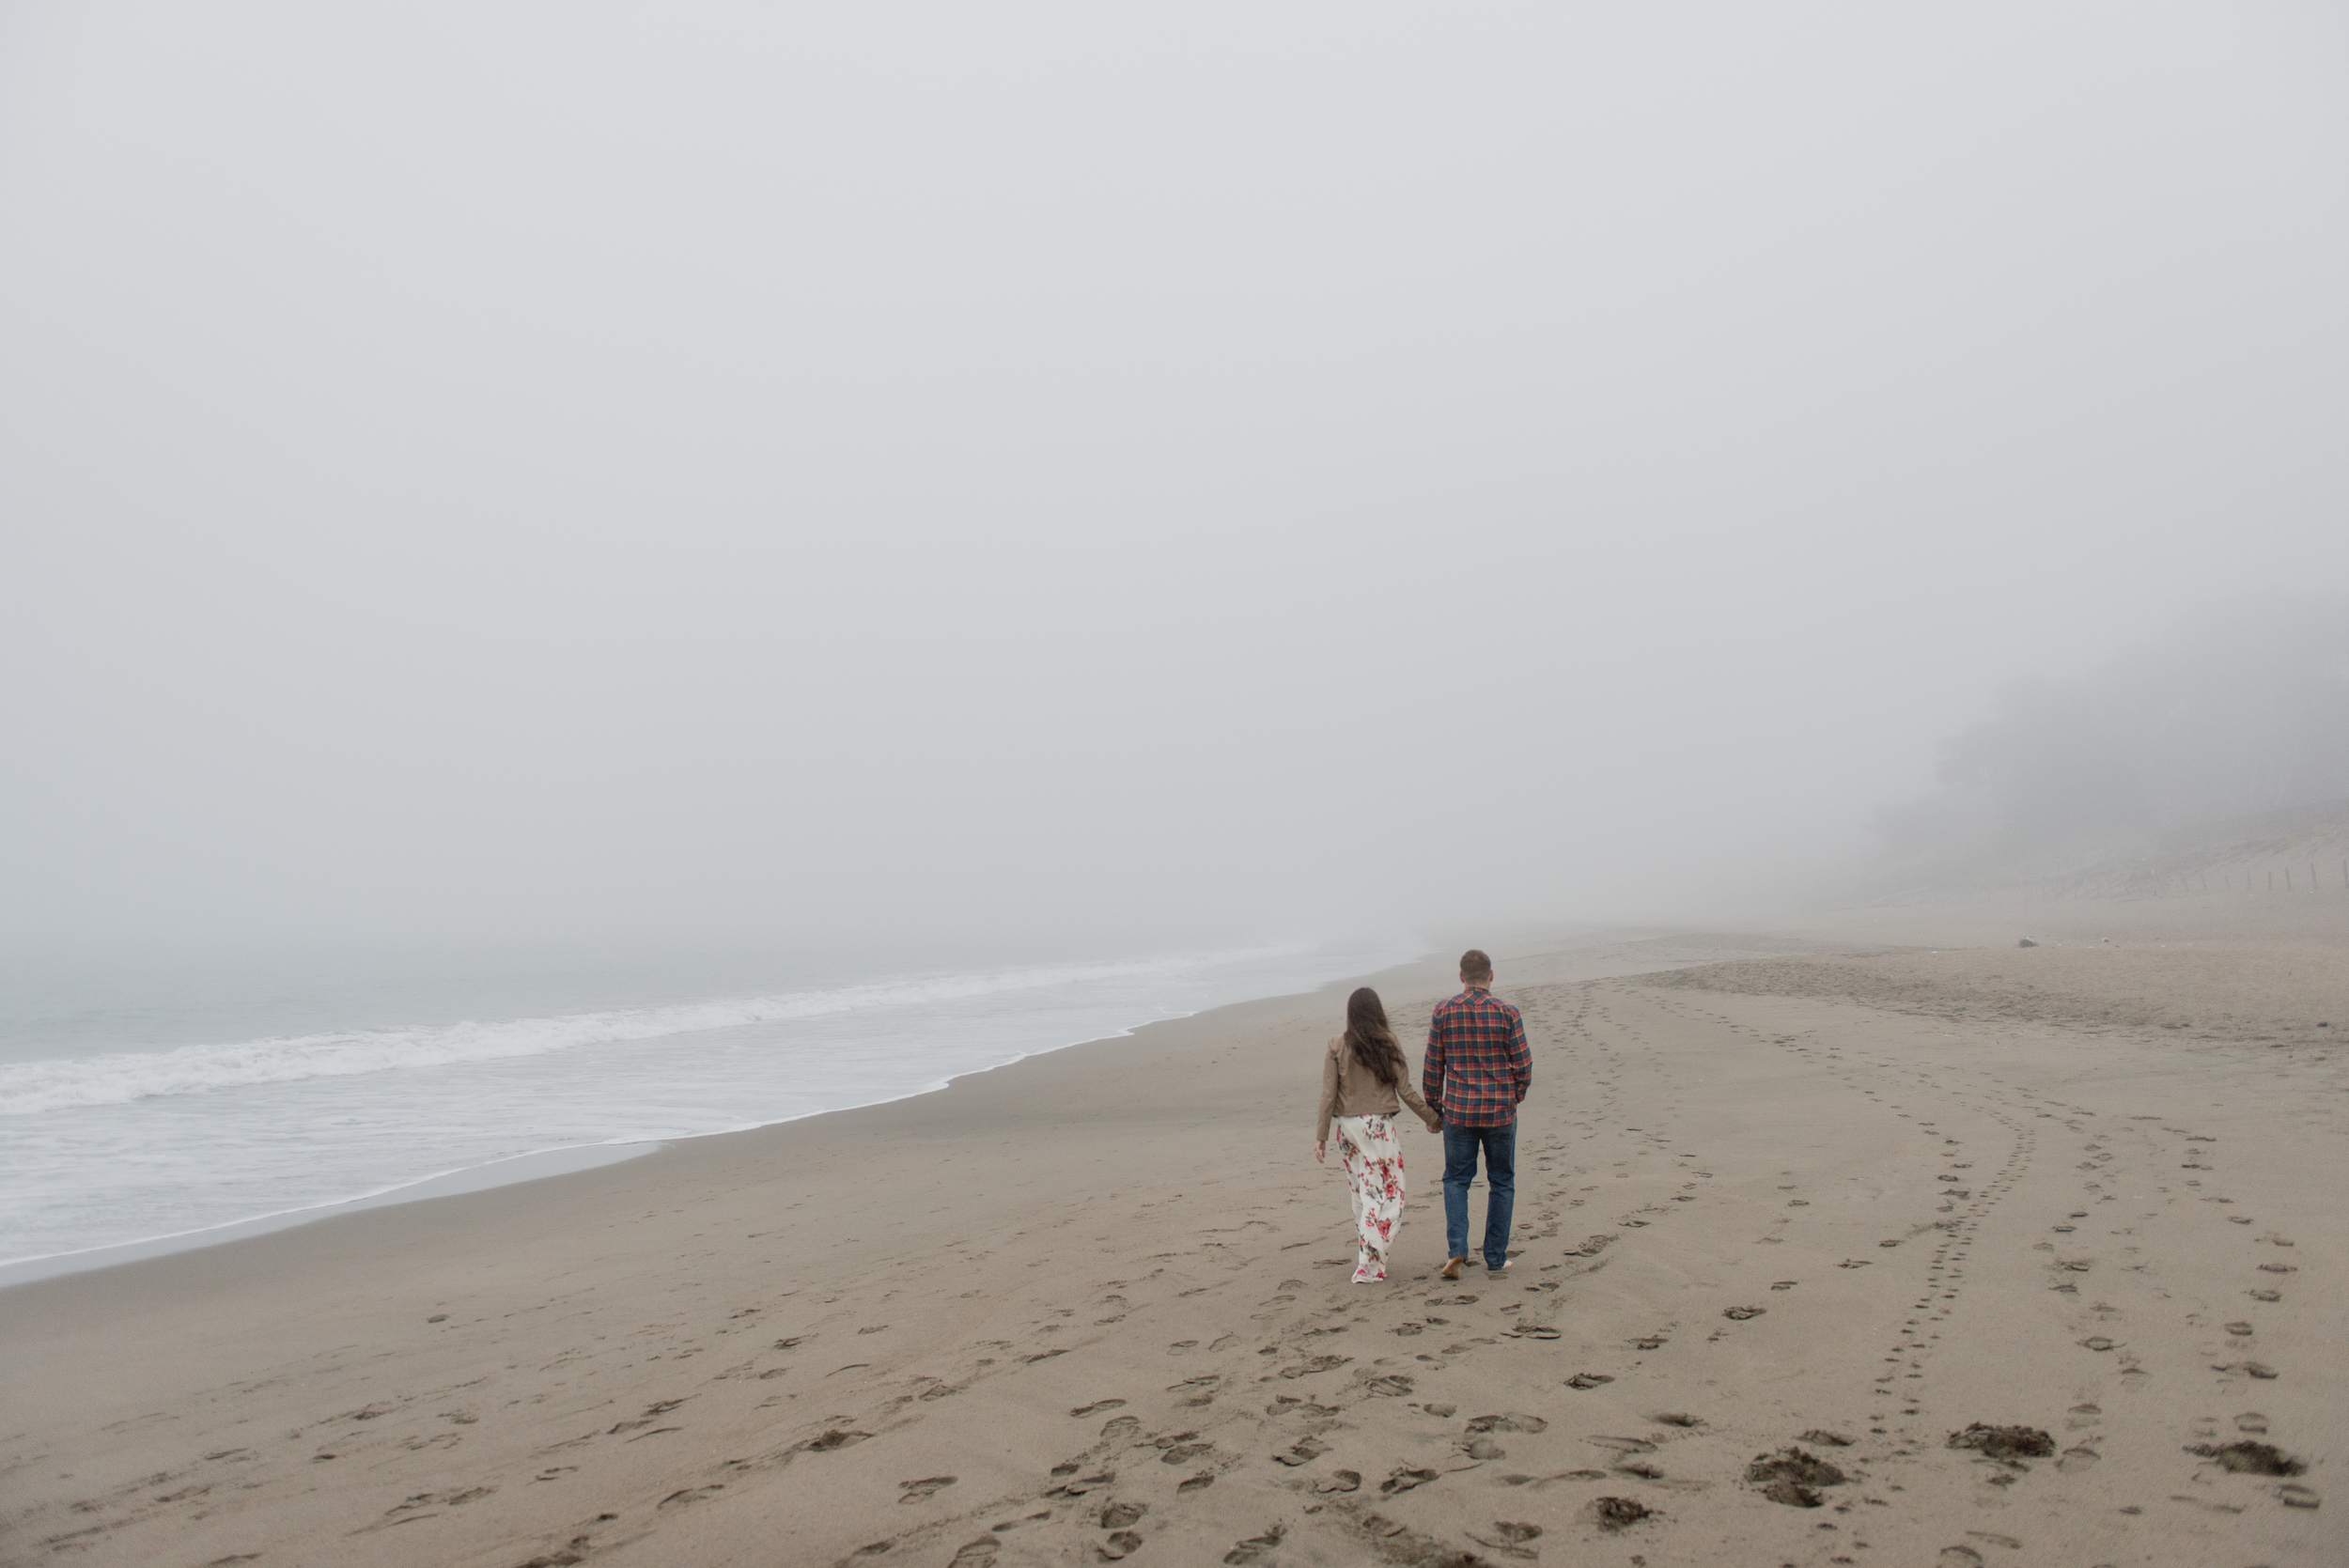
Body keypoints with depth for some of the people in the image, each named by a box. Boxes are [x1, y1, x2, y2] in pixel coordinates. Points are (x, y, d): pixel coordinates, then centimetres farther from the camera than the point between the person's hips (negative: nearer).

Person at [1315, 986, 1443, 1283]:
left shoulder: (1337, 1048, -1)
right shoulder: (1387, 1044, -6)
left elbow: (1328, 1095, -3)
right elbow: (1406, 1090, -3)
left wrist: (1321, 1135, 2)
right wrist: (1432, 1119, 9)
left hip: (1347, 1127, 3)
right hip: (1378, 1125, -3)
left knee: (1362, 1194, 17)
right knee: (1386, 1195, 3)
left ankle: (1364, 1256, 25)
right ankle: (1368, 1265, -5)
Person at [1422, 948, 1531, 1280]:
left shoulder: (1443, 1012, -3)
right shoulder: (1508, 1013, -6)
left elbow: (1432, 1067, 1)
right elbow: (1523, 1066, -5)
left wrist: (1432, 1108, 13)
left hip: (1458, 1111, 0)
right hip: (1500, 1110, 0)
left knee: (1456, 1180, 13)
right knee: (1501, 1181, 14)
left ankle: (1456, 1249, -3)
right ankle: (1496, 1257, 16)